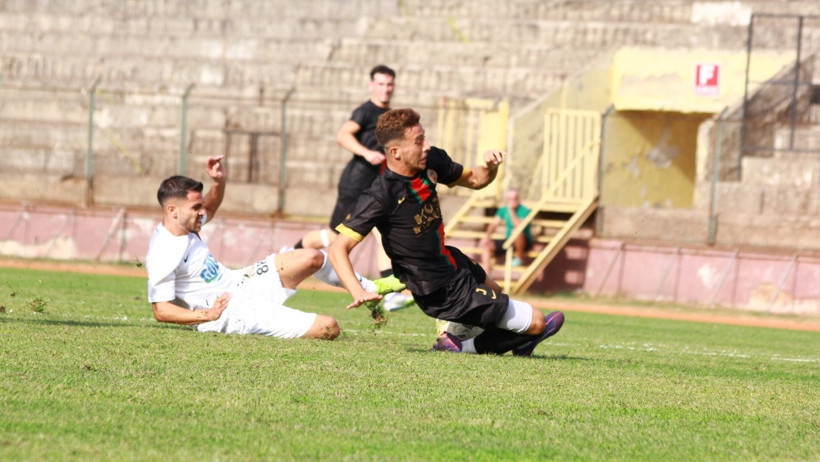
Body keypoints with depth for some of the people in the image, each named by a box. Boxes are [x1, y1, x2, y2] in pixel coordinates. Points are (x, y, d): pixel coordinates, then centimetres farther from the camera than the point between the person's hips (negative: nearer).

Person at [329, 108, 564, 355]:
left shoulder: (431, 161, -8)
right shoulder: (380, 196, -29)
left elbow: (473, 180, 10)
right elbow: (338, 248, -28)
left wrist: (490, 167, -13)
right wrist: (358, 292, -42)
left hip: (450, 261, 9)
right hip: (445, 294, -9)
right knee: (536, 323, -3)